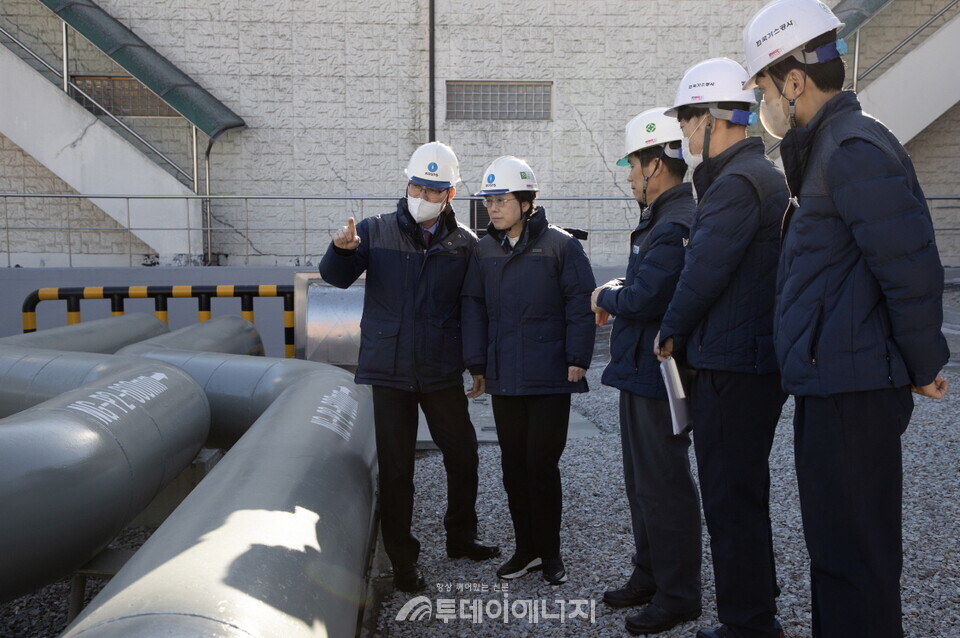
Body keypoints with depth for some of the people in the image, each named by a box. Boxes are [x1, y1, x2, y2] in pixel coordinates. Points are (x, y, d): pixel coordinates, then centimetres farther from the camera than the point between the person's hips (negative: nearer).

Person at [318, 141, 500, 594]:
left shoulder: (464, 243, 3)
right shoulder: (377, 231, 1)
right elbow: (336, 277, -7)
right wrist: (341, 249, -28)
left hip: (443, 371, 1)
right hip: (389, 369, -1)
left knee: (462, 454, 12)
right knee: (395, 467, 6)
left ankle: (461, 537, 35)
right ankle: (402, 559, 21)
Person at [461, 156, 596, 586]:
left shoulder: (559, 245, -6)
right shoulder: (484, 251, 8)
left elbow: (580, 304, -5)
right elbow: (474, 307, 11)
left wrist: (577, 359, -9)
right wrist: (476, 364, 7)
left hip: (550, 377, -5)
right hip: (503, 378, 5)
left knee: (542, 464, 0)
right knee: (513, 465, 11)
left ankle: (550, 553, 19)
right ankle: (527, 549, 26)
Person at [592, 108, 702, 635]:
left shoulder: (675, 225, -20)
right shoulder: (664, 219, 15)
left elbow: (641, 299, -26)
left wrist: (605, 297, -8)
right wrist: (617, 293, 2)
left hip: (658, 374, -11)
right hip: (642, 369, 11)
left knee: (663, 486, 0)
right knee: (642, 482, 19)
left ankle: (678, 596, 15)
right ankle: (649, 577, 33)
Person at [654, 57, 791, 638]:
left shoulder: (735, 184, -16)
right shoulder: (768, 176, 17)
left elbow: (703, 272, -19)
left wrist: (671, 331, -2)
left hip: (732, 369, -11)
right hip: (760, 358, 11)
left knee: (731, 500, -1)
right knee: (745, 493, 20)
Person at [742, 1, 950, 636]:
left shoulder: (855, 150, -16)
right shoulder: (829, 149, 16)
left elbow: (912, 270, -20)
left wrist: (922, 366, -8)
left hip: (852, 391, -10)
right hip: (833, 386, 10)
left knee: (851, 553, 1)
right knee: (838, 543, 20)